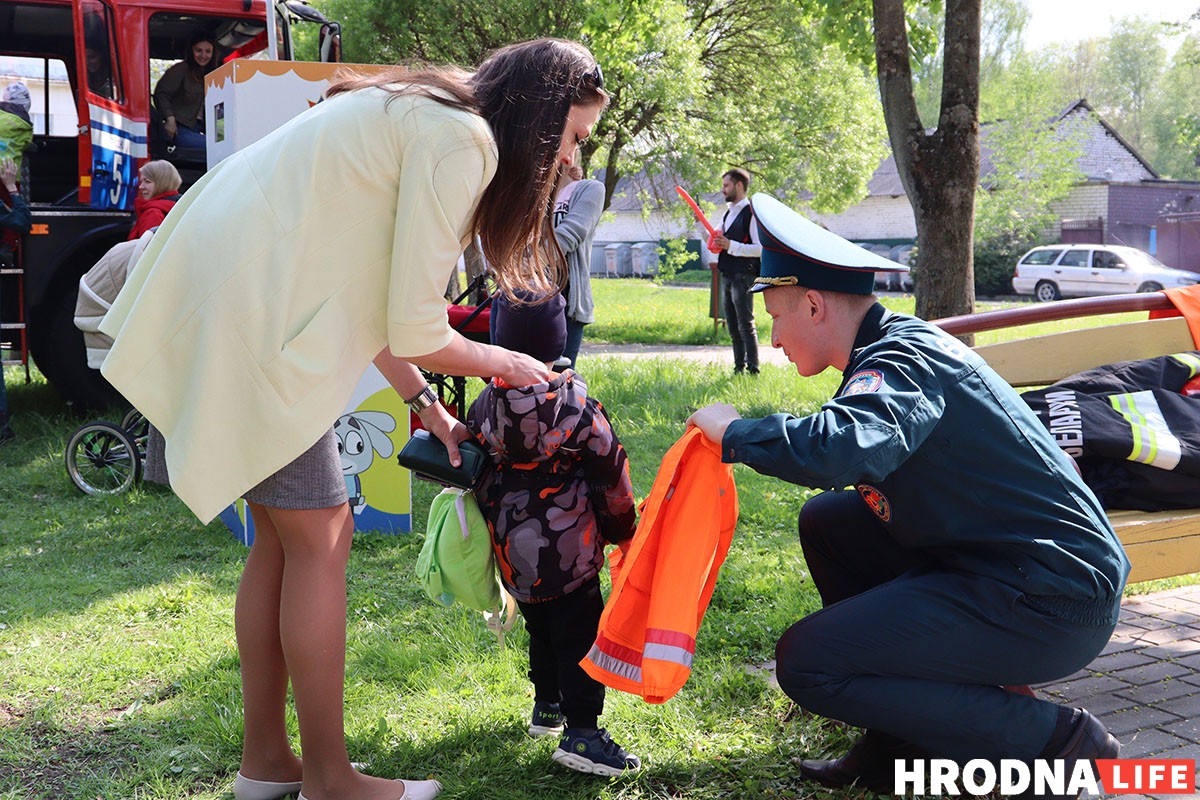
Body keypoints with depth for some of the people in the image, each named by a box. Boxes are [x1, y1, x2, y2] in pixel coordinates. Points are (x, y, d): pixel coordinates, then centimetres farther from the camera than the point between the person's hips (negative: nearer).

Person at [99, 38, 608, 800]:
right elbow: (413, 330, -14)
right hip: (244, 318, -10)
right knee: (320, 538, -3)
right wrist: (502, 363, 4)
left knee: (283, 536, 13)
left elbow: (370, 297, 19)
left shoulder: (426, 118, 18)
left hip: (227, 303, 10)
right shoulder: (461, 140, -13)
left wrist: (426, 406, 18)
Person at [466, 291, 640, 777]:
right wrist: (622, 527, 10)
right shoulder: (576, 403, -12)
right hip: (569, 547, -5)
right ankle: (580, 732, -2)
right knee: (580, 635, 1)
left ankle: (546, 706, 37)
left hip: (512, 551, 5)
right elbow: (611, 469, -5)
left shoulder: (483, 406, -2)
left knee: (540, 628, 23)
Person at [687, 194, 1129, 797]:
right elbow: (859, 455, 19)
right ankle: (900, 746, 17)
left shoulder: (902, 360, -17)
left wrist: (735, 432, -21)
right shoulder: (901, 344, 13)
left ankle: (1054, 738, -4)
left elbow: (841, 448, -37)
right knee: (828, 520, 14)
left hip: (1050, 601, -10)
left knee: (807, 663, -11)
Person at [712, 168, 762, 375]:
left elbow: (761, 248, -17)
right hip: (727, 276, 9)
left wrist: (731, 246, -22)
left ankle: (752, 370, -4)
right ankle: (739, 368, 19)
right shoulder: (729, 213, 17)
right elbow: (713, 242, 24)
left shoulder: (751, 213, -10)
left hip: (742, 277, -9)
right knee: (733, 327, 12)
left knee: (746, 325, -8)